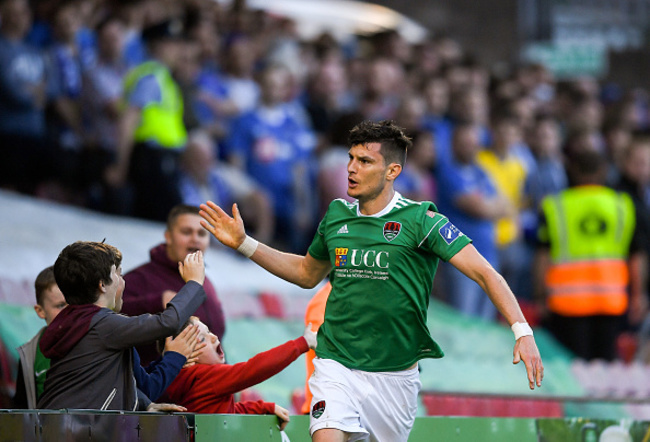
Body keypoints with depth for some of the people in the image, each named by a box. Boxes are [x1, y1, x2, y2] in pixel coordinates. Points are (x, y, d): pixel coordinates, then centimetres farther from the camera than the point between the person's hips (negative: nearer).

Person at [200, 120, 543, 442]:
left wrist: (522, 331, -26)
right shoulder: (337, 216, 6)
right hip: (336, 364, 2)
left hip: (395, 373, -2)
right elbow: (308, 273, 25)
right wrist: (243, 243, 19)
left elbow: (484, 273, -13)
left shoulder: (419, 220, -8)